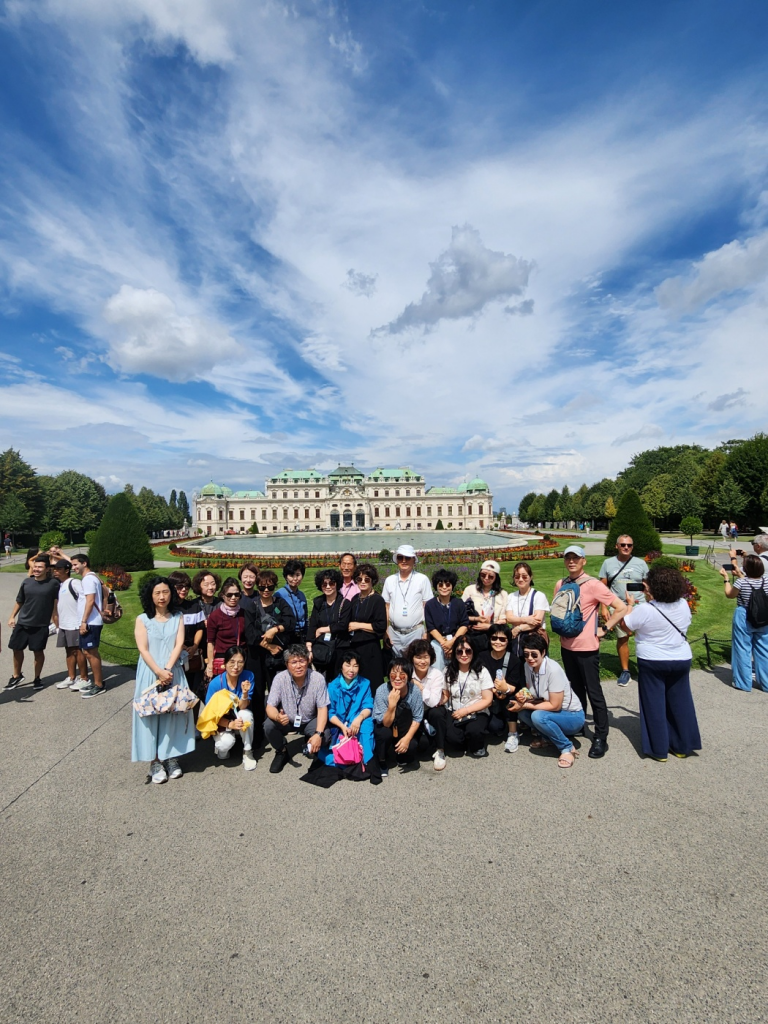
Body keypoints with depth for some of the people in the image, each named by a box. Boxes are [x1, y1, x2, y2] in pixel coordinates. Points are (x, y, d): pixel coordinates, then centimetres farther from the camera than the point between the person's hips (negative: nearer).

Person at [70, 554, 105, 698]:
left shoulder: (88, 578, -14)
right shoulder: (90, 578, 17)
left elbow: (90, 601, -21)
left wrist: (84, 621, -20)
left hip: (90, 623, -10)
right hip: (90, 622, 10)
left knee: (91, 653, -5)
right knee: (91, 652, 14)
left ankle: (99, 685, 2)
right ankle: (96, 682, 23)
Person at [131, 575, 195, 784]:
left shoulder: (178, 617, 3)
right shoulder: (142, 619, -1)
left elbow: (179, 645, -4)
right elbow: (143, 649, -8)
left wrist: (167, 669, -16)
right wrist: (159, 672, -17)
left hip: (173, 673, 1)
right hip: (149, 673, -1)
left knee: (173, 714, 4)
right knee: (151, 714, 2)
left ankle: (172, 757, 17)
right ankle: (154, 761, 11)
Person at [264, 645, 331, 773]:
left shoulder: (318, 678, -23)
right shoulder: (280, 678, -21)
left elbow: (322, 708, -17)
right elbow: (270, 706, -18)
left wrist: (318, 733, -32)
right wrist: (278, 717, -43)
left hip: (310, 721, -1)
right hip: (286, 721, 1)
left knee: (325, 736, -27)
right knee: (268, 725, -28)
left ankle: (310, 748, 10)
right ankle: (281, 751, 4)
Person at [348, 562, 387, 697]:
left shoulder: (377, 600, -8)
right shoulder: (355, 599, 12)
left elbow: (381, 627, -14)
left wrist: (358, 626, -13)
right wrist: (349, 627, 6)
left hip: (370, 648, -6)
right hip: (354, 646, 6)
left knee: (370, 684, -1)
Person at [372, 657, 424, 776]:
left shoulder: (415, 691, -23)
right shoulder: (382, 691, -28)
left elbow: (417, 719, -11)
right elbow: (386, 723, -26)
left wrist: (407, 738, -24)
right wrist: (392, 705, -42)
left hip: (404, 729, 2)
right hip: (383, 726, -1)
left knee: (412, 746, -26)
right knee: (385, 733, -33)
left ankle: (402, 759, 11)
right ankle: (381, 762, -3)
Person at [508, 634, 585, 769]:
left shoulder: (553, 670, -28)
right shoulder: (528, 666, -7)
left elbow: (555, 706, -25)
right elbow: (532, 693, 5)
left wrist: (525, 705, -22)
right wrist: (524, 697, -19)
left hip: (573, 716, -7)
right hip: (552, 711, 7)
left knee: (538, 716, -31)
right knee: (520, 708, -12)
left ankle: (567, 747, -7)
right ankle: (549, 738, 9)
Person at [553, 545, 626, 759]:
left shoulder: (593, 585, -13)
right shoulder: (560, 585, 5)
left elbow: (621, 607, -13)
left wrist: (603, 629, -11)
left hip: (586, 647, -6)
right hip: (566, 646, 6)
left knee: (594, 692, 3)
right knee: (575, 690, 19)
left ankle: (600, 737, 14)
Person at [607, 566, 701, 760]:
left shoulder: (645, 610, -22)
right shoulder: (683, 605, -5)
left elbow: (626, 626, -9)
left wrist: (630, 604, 4)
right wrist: (650, 598, 12)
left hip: (652, 662, -5)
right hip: (681, 660, 5)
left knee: (654, 705, 8)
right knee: (680, 703, 16)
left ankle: (658, 750, 16)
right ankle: (683, 746, 28)